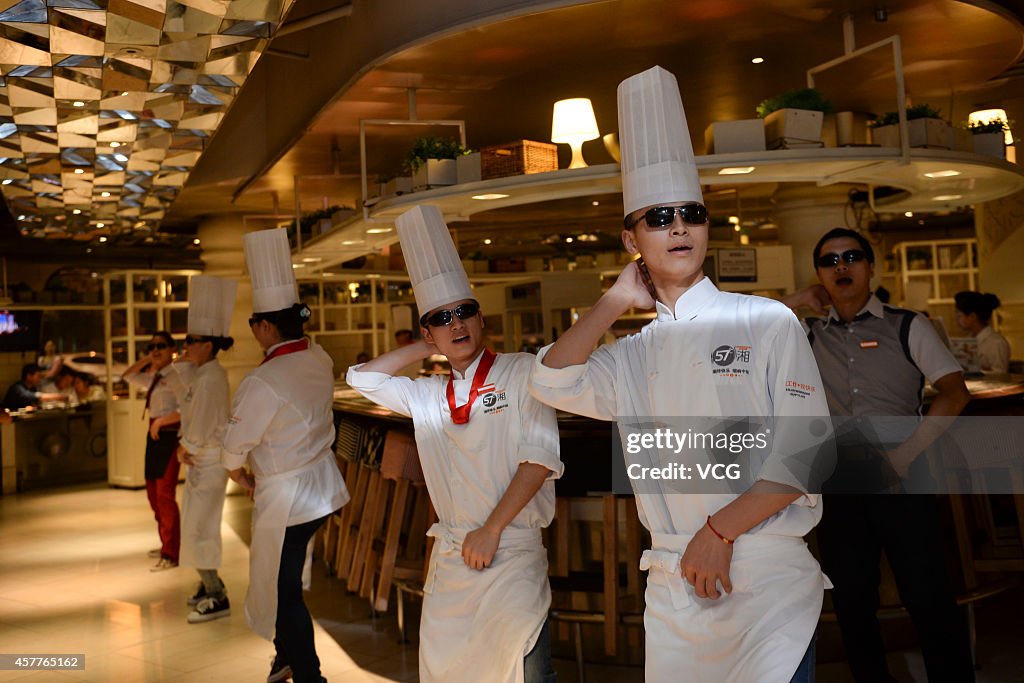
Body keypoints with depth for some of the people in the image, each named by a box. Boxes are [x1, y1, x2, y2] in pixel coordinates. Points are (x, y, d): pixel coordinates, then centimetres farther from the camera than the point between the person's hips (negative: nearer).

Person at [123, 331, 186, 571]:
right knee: (153, 493, 17)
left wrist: (160, 421, -13)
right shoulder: (153, 377, 14)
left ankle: (171, 555, 0)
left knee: (165, 494, -8)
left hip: (169, 436, -10)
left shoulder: (175, 376, -12)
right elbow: (128, 376, 28)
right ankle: (166, 545, 31)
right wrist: (145, 360, 15)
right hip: (154, 436, 10)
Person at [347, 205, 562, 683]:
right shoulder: (428, 396, 11)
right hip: (448, 555, 6)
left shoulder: (521, 372, -5)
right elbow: (362, 378, 14)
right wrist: (425, 349, 8)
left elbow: (540, 457, -11)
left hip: (511, 553, -5)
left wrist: (491, 530, -13)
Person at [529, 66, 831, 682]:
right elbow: (553, 382, -5)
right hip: (673, 586, 4)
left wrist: (720, 530, -13)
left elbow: (807, 450, -8)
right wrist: (619, 298, -1)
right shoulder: (633, 355, 10)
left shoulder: (768, 323, -3)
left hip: (767, 579, -4)